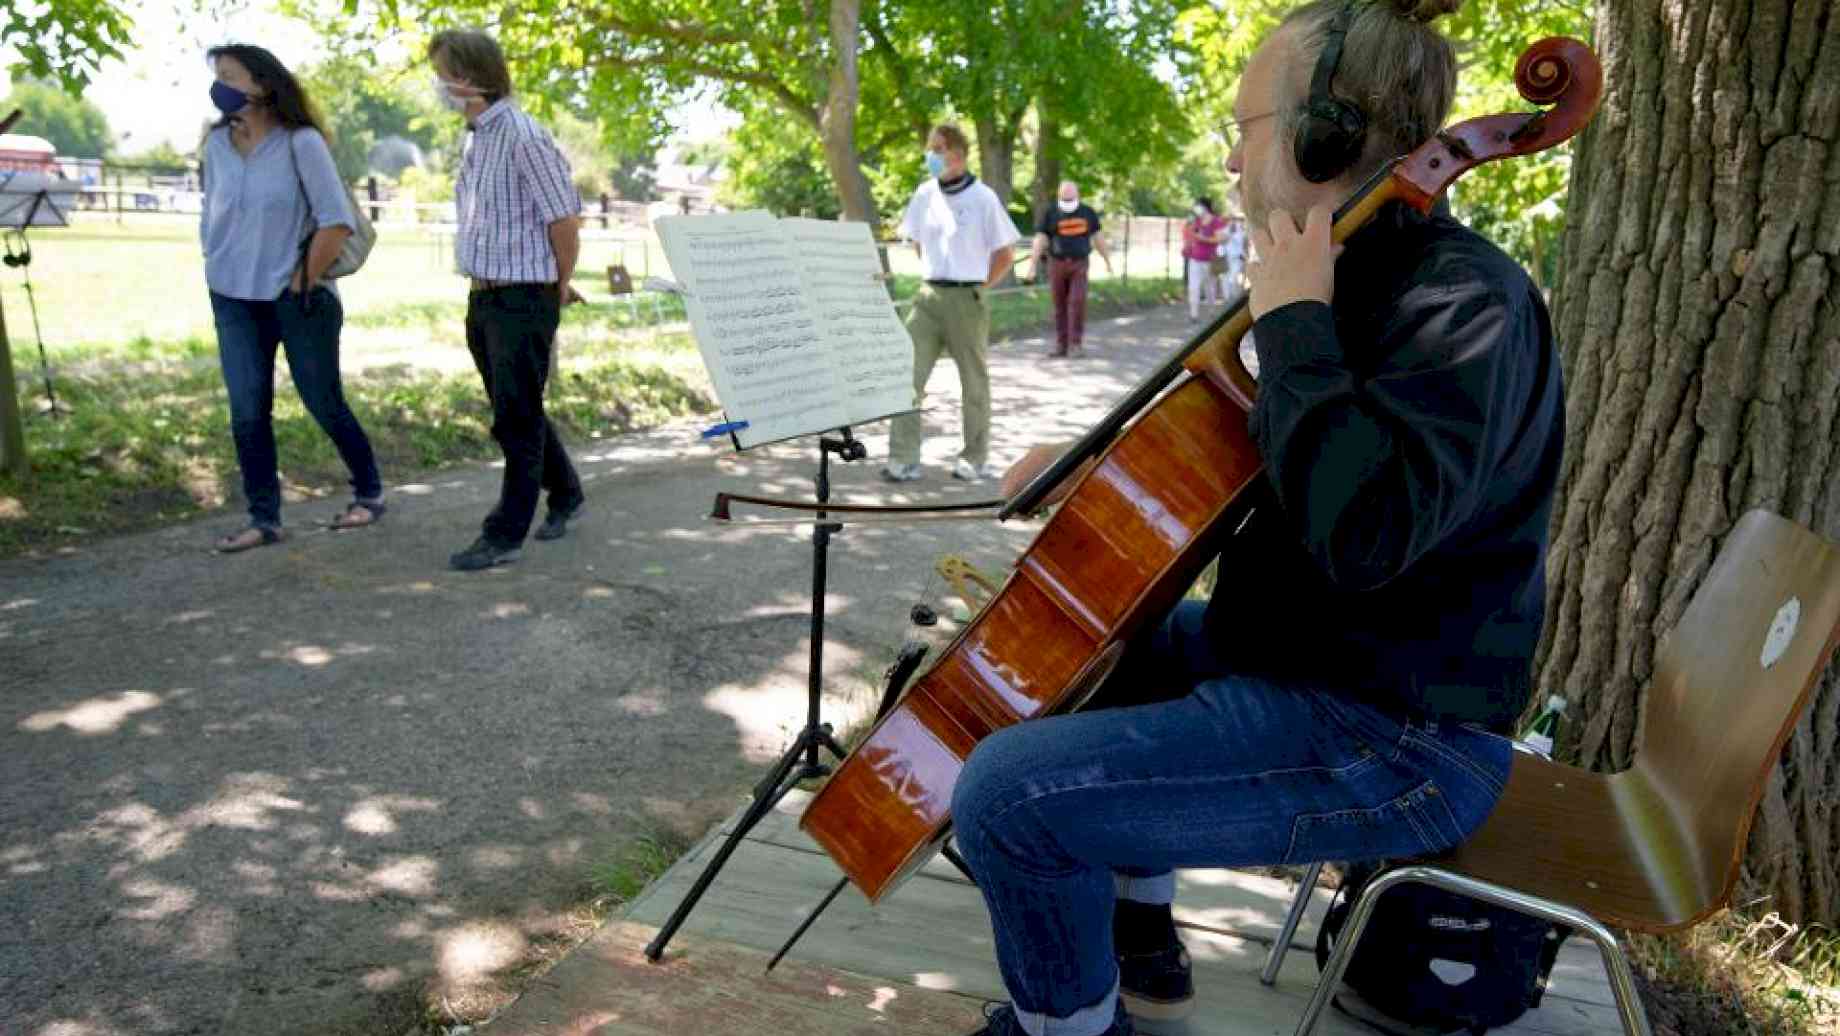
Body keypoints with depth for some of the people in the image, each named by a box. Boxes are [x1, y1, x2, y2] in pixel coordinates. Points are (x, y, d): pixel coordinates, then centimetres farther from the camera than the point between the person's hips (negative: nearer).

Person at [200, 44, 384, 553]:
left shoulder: (301, 142, -12)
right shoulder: (217, 144, 5)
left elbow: (337, 220, -14)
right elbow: (210, 216, 17)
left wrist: (304, 282, -12)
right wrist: (218, 273, 10)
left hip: (297, 297, -5)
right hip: (234, 301, 5)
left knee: (324, 403, 5)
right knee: (247, 412, 1)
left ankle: (369, 492, 24)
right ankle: (263, 518, 9)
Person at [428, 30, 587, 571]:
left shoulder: (523, 136, -16)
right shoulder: (476, 136, 12)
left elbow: (564, 219, -14)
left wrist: (560, 286, -1)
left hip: (522, 300, -9)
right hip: (482, 299, 9)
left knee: (516, 420, -1)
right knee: (517, 411, 18)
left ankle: (505, 535, 7)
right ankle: (565, 495, 36)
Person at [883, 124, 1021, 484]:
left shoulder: (982, 198, -8)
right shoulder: (924, 194, 5)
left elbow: (1005, 255, -2)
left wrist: (977, 289, -2)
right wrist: (936, 275, 14)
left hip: (968, 299, -4)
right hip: (929, 296, 4)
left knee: (974, 381, 7)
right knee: (906, 375, -5)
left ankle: (975, 460, 20)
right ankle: (903, 459, 0)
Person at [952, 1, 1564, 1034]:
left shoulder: (1465, 302, -21)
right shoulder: (1368, 276, 9)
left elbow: (1362, 531, -37)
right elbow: (1252, 465, 22)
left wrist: (1294, 326, -27)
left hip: (1392, 745, -10)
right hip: (1304, 654, 11)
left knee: (1008, 791, -20)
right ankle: (1138, 941, 33)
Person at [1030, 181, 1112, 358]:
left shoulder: (1087, 212, 1)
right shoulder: (1050, 214, -3)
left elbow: (1097, 237, 10)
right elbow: (1040, 240, -7)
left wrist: (1108, 260, 14)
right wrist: (1033, 265, -15)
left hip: (1079, 265, 0)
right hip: (1056, 264, 0)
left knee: (1077, 303, -12)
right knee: (1060, 305, 4)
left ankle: (1075, 344, -6)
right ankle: (1061, 345, 10)